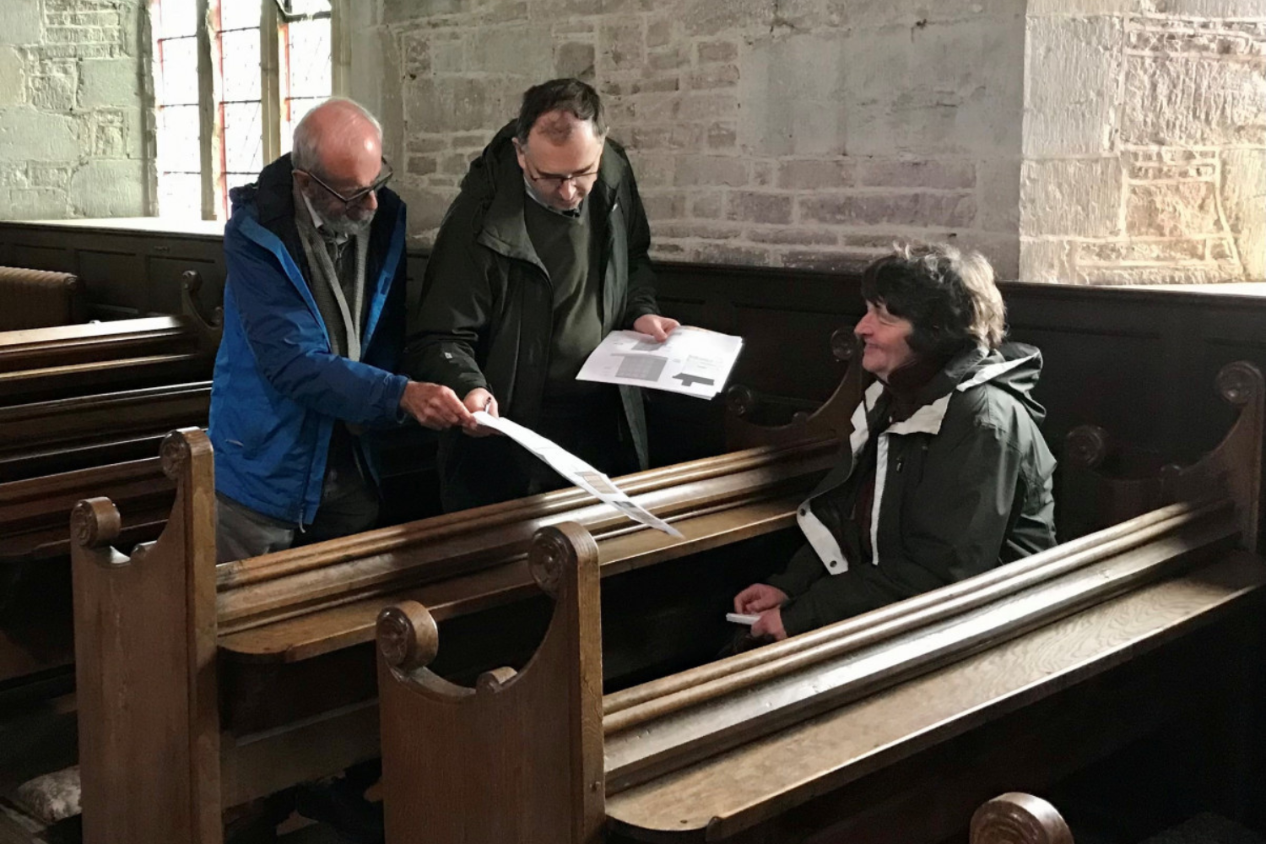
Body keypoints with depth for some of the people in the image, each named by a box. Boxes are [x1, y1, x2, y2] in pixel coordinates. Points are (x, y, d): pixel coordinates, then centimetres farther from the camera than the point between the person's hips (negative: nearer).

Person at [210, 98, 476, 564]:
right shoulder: (255, 233, -17)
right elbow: (289, 361, -25)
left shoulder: (389, 217, -3)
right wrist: (400, 395, -35)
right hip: (267, 470, -4)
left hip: (357, 468, 4)